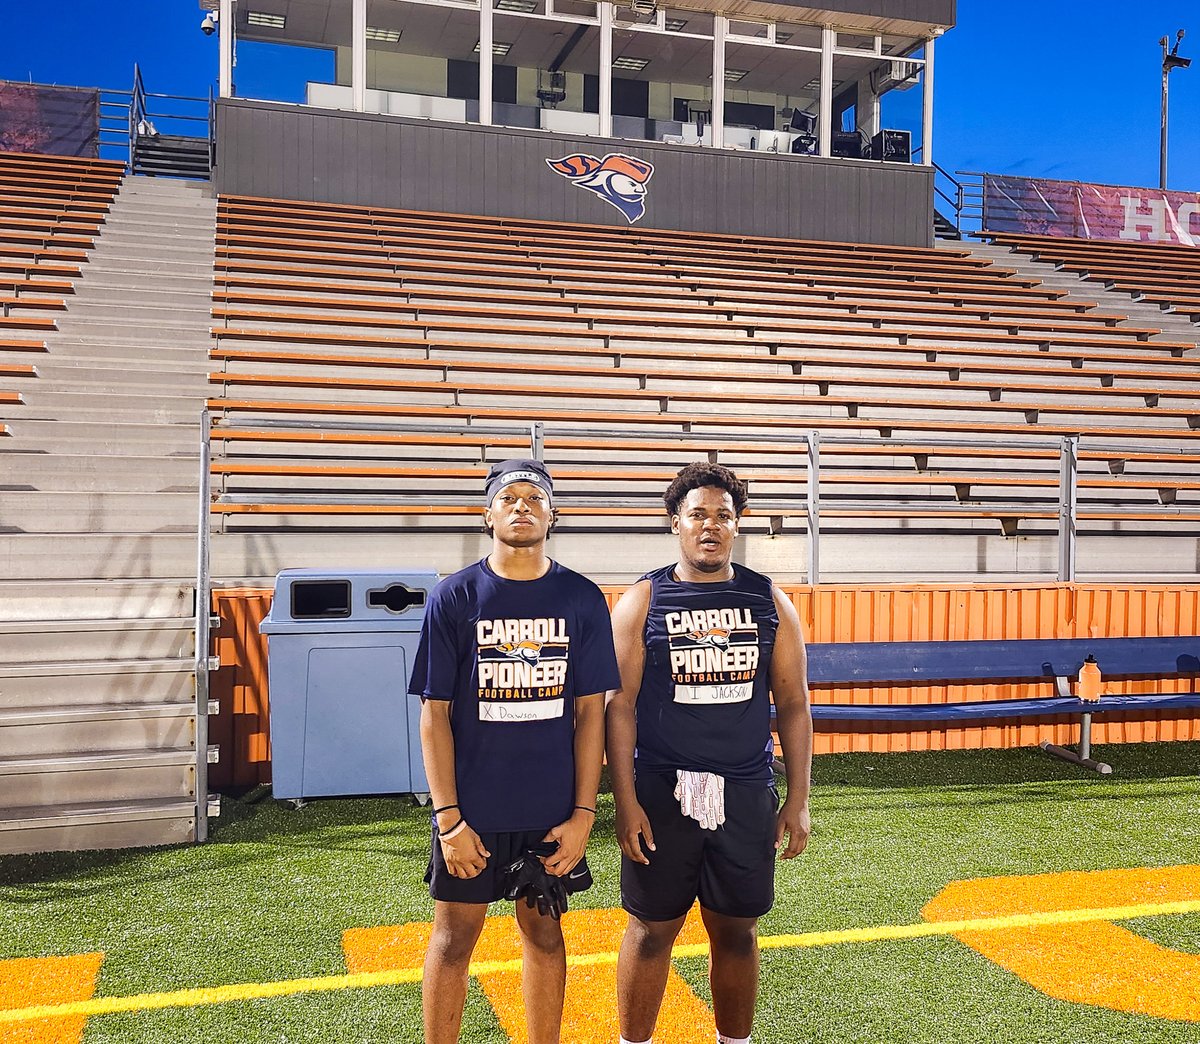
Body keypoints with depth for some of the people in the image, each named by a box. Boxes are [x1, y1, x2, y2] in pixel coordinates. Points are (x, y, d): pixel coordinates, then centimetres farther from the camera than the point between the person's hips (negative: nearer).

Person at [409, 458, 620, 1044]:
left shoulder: (583, 600, -2)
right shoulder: (453, 598, -5)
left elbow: (590, 712, 0)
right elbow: (435, 715, -4)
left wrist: (584, 814, -4)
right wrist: (448, 817, -9)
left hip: (552, 812, 1)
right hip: (472, 809, -1)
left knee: (543, 932, 15)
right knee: (454, 936, 10)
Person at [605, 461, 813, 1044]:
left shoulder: (770, 602, 4)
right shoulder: (641, 602, -2)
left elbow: (793, 705, 6)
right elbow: (620, 706, -4)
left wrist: (798, 799, 2)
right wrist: (625, 801, -9)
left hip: (746, 794, 2)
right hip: (662, 792, -2)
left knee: (736, 931, 13)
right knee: (651, 929, 8)